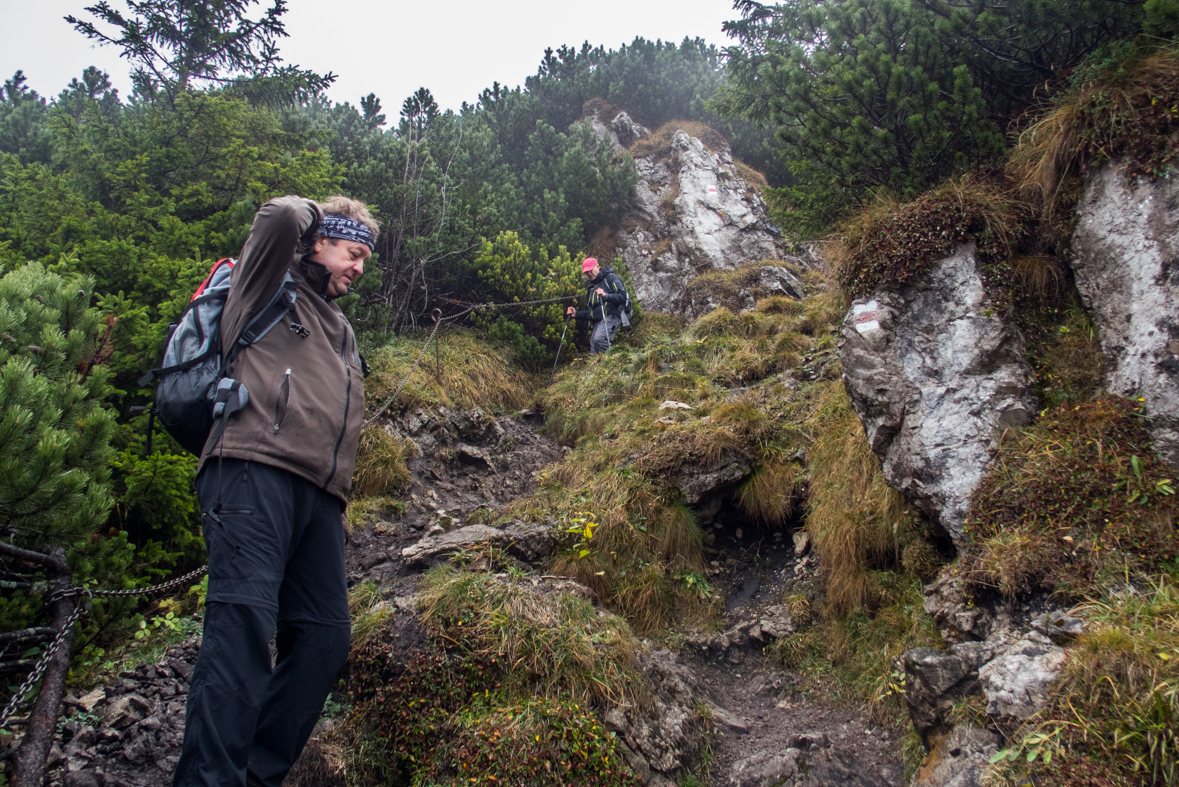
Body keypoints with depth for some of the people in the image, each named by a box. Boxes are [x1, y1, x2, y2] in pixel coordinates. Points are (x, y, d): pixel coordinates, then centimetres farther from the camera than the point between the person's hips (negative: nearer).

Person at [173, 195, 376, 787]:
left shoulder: (342, 332, 35)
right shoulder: (270, 291, 13)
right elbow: (279, 217, -7)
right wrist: (312, 211, 16)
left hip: (319, 495, 8)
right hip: (256, 472, -7)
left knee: (325, 633, -3)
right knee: (244, 615, -23)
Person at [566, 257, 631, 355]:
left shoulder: (610, 278, 4)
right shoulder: (590, 286, 27)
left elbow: (622, 296, -10)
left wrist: (606, 295, -22)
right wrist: (576, 313, 13)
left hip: (610, 317, -8)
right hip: (597, 321, 8)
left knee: (599, 338, -32)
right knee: (593, 353, -2)